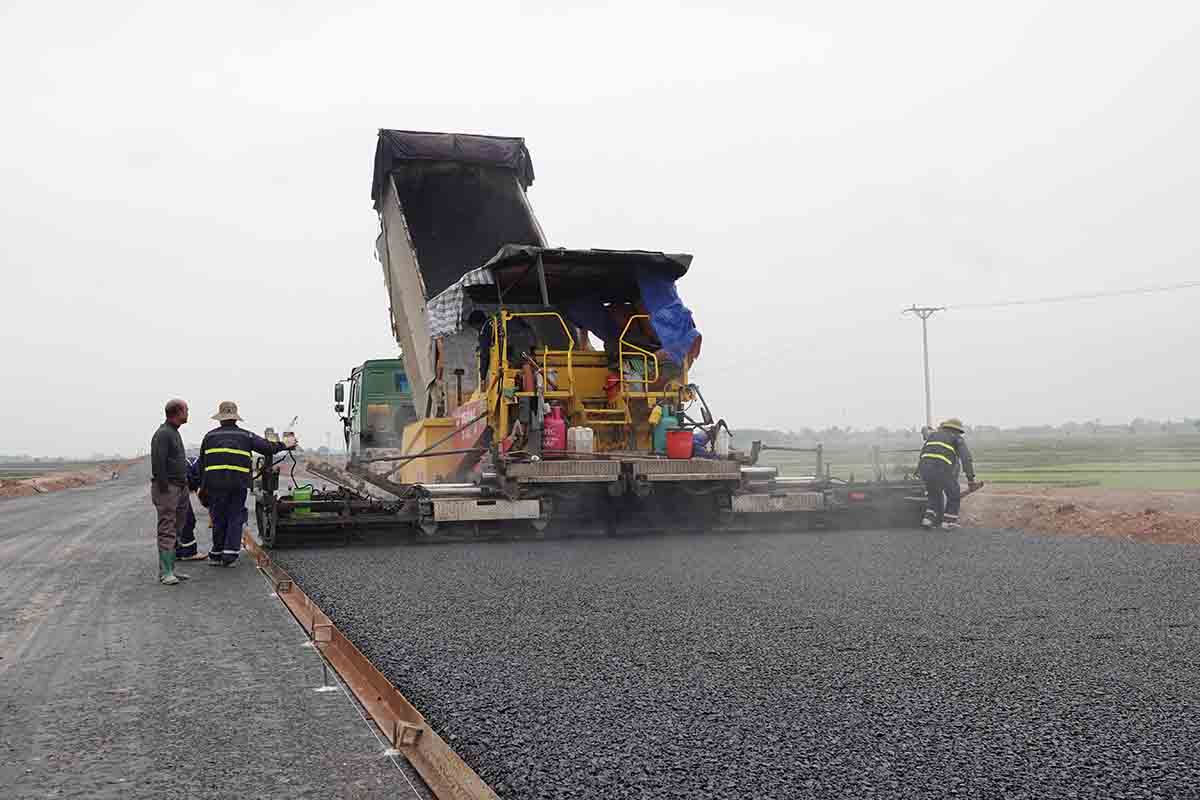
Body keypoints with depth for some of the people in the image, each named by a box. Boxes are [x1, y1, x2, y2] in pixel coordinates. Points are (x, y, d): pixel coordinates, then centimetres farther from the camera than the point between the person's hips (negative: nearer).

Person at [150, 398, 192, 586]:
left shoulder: (174, 433, 19)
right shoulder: (162, 434, -13)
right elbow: (158, 464, -20)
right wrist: (164, 489, -22)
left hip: (180, 488, 10)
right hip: (167, 488, -10)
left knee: (176, 531, 12)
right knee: (167, 531, -9)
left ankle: (170, 569, 18)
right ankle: (165, 572, -9)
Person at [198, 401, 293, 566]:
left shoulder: (209, 436, 10)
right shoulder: (246, 436, 7)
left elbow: (202, 464, 13)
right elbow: (267, 447, 6)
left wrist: (203, 486, 19)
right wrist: (284, 446, 24)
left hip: (215, 484, 1)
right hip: (239, 484, -1)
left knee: (219, 519, 10)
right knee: (235, 518, 5)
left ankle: (216, 554, 16)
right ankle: (230, 555, 0)